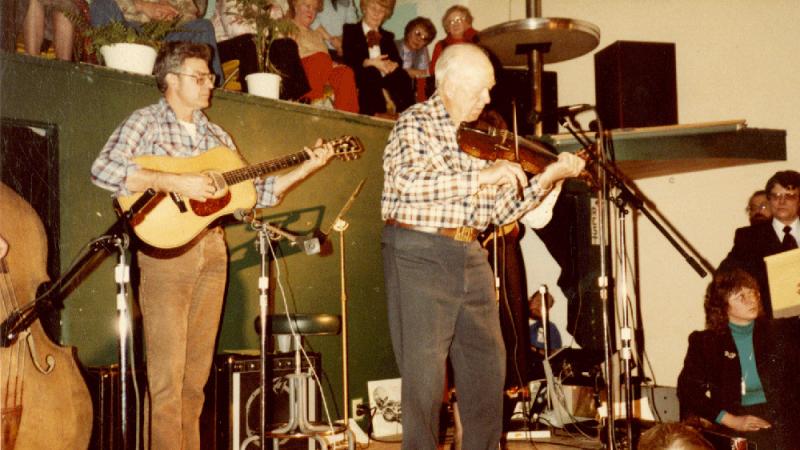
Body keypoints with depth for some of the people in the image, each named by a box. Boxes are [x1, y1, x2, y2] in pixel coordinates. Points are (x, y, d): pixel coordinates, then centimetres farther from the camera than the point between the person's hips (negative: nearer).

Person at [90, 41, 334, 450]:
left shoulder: (217, 137, 17)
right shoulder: (146, 122, -1)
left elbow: (253, 192, 16)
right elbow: (103, 170, -17)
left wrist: (307, 168, 8)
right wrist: (175, 182, -22)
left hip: (212, 249, 6)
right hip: (166, 248, -6)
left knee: (197, 372, 10)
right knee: (168, 373, -6)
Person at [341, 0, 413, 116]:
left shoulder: (387, 36, 31)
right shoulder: (350, 30, 17)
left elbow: (397, 59, 15)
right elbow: (348, 58, 1)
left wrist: (393, 65, -11)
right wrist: (371, 62, -14)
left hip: (386, 76, 4)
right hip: (364, 76, -4)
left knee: (403, 79, -31)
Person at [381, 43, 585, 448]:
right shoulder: (415, 123, -6)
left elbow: (502, 211, 12)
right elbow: (409, 183, -26)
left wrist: (547, 178, 0)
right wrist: (481, 175, -27)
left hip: (470, 257, 7)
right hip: (419, 253, -7)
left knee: (488, 364, 11)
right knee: (425, 370, -3)